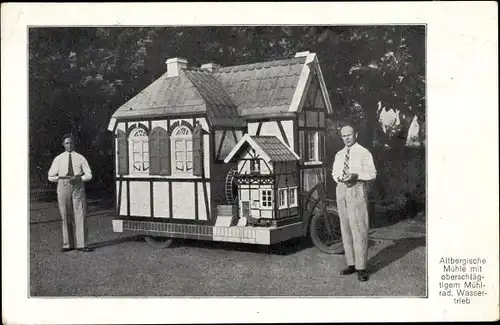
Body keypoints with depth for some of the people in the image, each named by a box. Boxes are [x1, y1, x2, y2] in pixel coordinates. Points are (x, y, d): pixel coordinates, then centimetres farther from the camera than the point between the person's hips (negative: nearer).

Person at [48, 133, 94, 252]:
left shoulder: (80, 158, 5)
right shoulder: (58, 159, 7)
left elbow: (89, 175, 4)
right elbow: (51, 177, 11)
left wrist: (79, 178, -13)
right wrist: (60, 178, -5)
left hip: (78, 188, -1)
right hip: (63, 188, 1)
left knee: (80, 216, -4)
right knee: (66, 217, 4)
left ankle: (81, 244, -1)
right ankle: (68, 244, 11)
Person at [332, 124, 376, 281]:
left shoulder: (363, 153, -2)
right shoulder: (339, 155, 17)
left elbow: (372, 174, -5)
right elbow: (334, 172, 22)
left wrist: (355, 175, -20)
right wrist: (338, 177, -1)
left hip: (357, 189, -6)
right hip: (341, 189, 6)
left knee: (359, 228, -9)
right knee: (345, 228, 8)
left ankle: (361, 268, -6)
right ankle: (351, 264, 17)